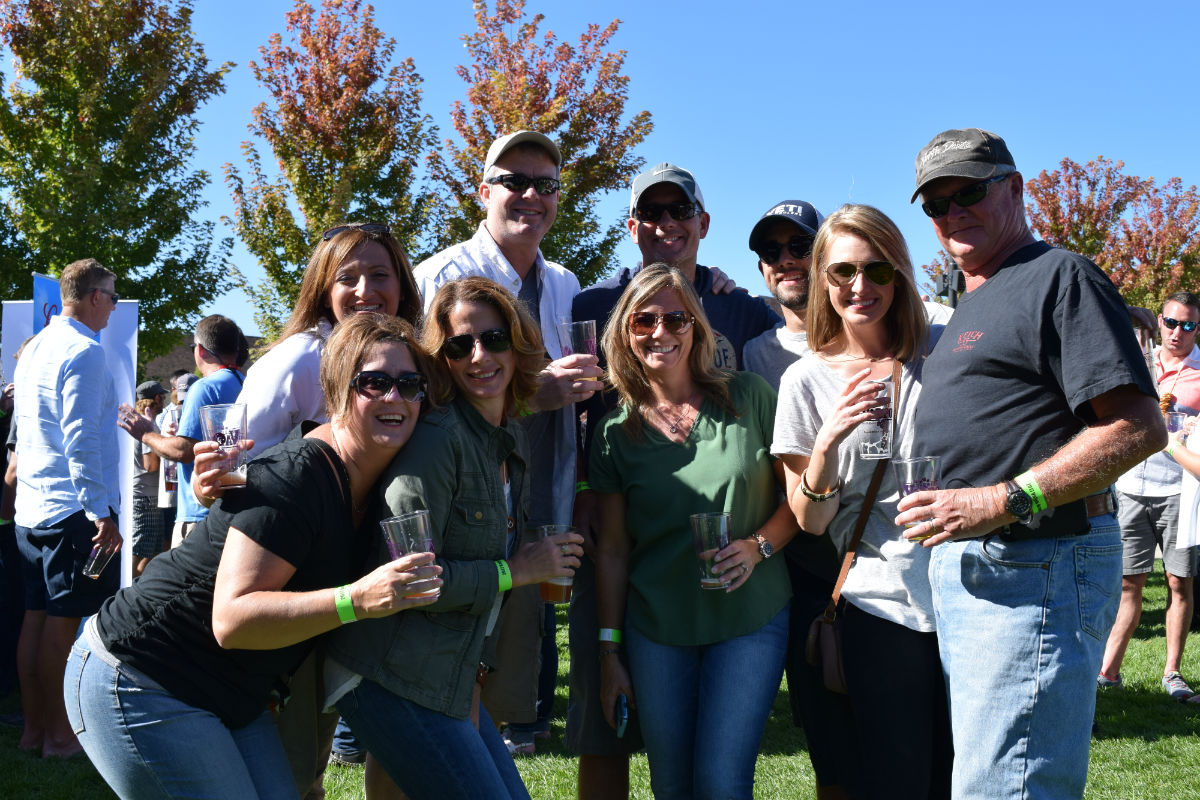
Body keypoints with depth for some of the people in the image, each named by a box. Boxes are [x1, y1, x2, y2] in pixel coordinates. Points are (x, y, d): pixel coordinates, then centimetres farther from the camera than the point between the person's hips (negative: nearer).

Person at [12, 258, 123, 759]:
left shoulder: (34, 349, 15)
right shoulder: (84, 352, -13)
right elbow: (81, 439, -20)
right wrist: (100, 512, -20)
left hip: (32, 507, 9)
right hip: (73, 506, -9)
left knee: (38, 616, 11)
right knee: (64, 621, -4)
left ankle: (34, 727, 17)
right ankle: (59, 733, 2)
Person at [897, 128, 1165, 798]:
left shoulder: (1060, 277, -7)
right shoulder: (971, 308, 24)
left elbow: (1140, 427, -18)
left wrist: (1002, 503, -24)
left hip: (1035, 569, -10)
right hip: (965, 566, 10)